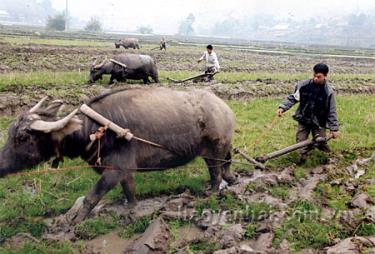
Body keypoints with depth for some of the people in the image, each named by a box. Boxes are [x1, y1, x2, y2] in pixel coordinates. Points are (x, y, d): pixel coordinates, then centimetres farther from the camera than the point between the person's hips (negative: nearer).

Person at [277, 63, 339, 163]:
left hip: (318, 122, -2)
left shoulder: (328, 91, -13)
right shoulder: (304, 85, -10)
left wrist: (334, 128, -7)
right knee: (301, 140, -3)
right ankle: (303, 156, 20)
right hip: (303, 120, 2)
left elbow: (331, 111, -7)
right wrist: (282, 107, -14)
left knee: (321, 143, 2)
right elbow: (293, 98, 0)